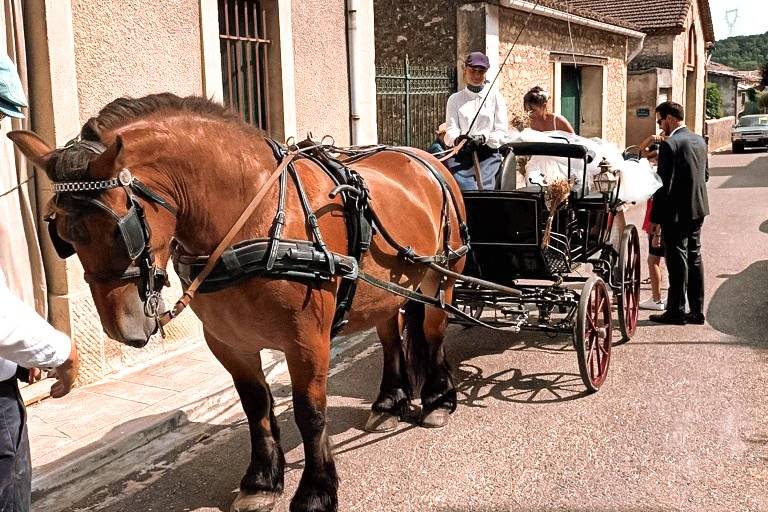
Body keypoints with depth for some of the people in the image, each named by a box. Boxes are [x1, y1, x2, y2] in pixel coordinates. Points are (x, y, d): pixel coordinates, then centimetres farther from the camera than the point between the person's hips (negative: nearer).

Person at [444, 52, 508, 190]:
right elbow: (450, 130, 3)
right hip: (461, 156, 0)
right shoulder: (455, 99, 15)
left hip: (488, 157, 0)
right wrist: (458, 139, -20)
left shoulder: (495, 97, 12)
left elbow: (502, 133, 4)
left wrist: (484, 138, -16)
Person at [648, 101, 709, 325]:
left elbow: (664, 184, -19)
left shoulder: (669, 144, -17)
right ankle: (697, 311, 20)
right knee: (694, 258, 14)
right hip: (698, 210, 8)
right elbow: (705, 175, 16)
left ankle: (676, 311, 7)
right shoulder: (700, 141, 9)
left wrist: (655, 218, -15)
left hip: (677, 212, -8)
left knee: (677, 261, -1)